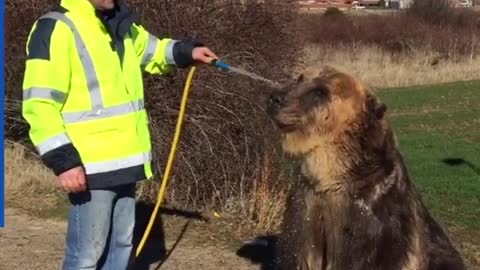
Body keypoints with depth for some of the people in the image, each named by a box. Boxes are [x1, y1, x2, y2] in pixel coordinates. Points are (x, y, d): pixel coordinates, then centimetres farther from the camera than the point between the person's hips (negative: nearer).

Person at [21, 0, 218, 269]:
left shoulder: (119, 25, 11)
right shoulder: (56, 29, -14)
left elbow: (149, 48, 33)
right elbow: (40, 104, -18)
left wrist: (186, 51, 15)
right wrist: (63, 159, -23)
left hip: (124, 162, 9)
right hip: (91, 167, -8)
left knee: (121, 246, 18)